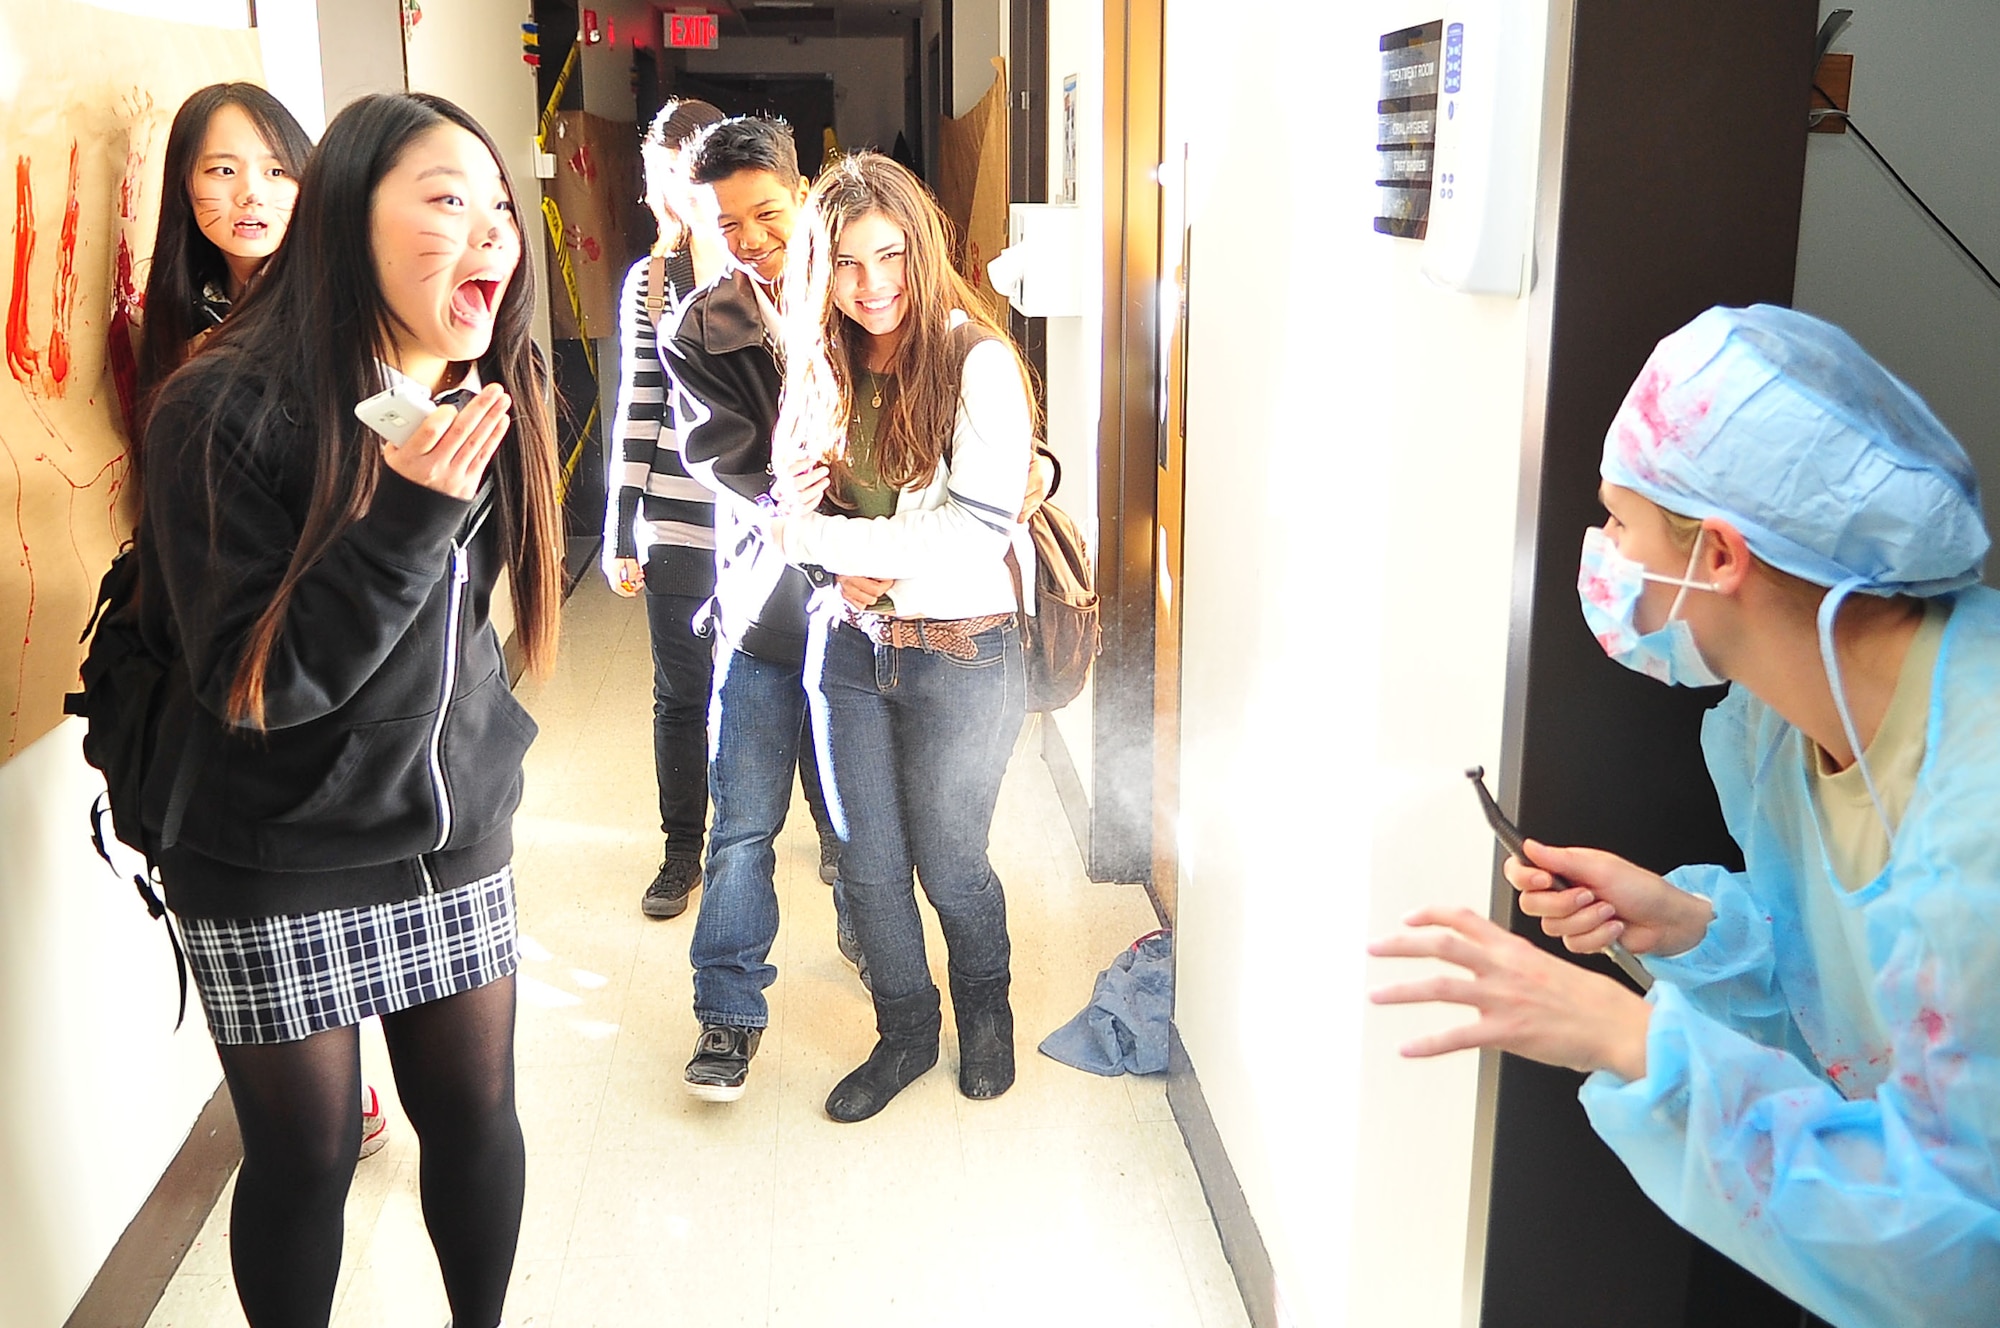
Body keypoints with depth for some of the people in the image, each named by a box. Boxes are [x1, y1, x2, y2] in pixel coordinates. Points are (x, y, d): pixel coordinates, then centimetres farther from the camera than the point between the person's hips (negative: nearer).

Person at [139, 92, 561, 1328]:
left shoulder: (493, 398, 1)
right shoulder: (228, 410, -18)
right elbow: (250, 683, -21)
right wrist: (407, 518, -29)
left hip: (456, 840, 5)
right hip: (275, 870, -5)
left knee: (478, 1115, 12)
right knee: (306, 1157, 7)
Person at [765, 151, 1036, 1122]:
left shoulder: (978, 365, -14)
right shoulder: (823, 367, 3)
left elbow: (975, 534, -22)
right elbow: (795, 499, 7)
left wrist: (812, 539, -21)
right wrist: (853, 568, -16)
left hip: (961, 651, -5)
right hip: (846, 643, 5)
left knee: (947, 861, 9)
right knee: (867, 861, 12)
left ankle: (986, 1008, 38)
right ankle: (905, 1032, 34)